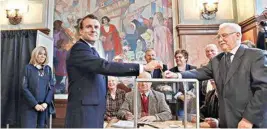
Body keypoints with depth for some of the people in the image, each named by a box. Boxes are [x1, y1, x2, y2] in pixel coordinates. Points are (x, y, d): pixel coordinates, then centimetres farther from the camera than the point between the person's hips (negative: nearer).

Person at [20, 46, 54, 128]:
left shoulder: (48, 69, 11)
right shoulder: (28, 68, 1)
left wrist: (46, 103, -8)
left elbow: (51, 87, 5)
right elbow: (24, 88, -6)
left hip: (44, 106, 3)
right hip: (30, 106, -3)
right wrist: (35, 104, -12)